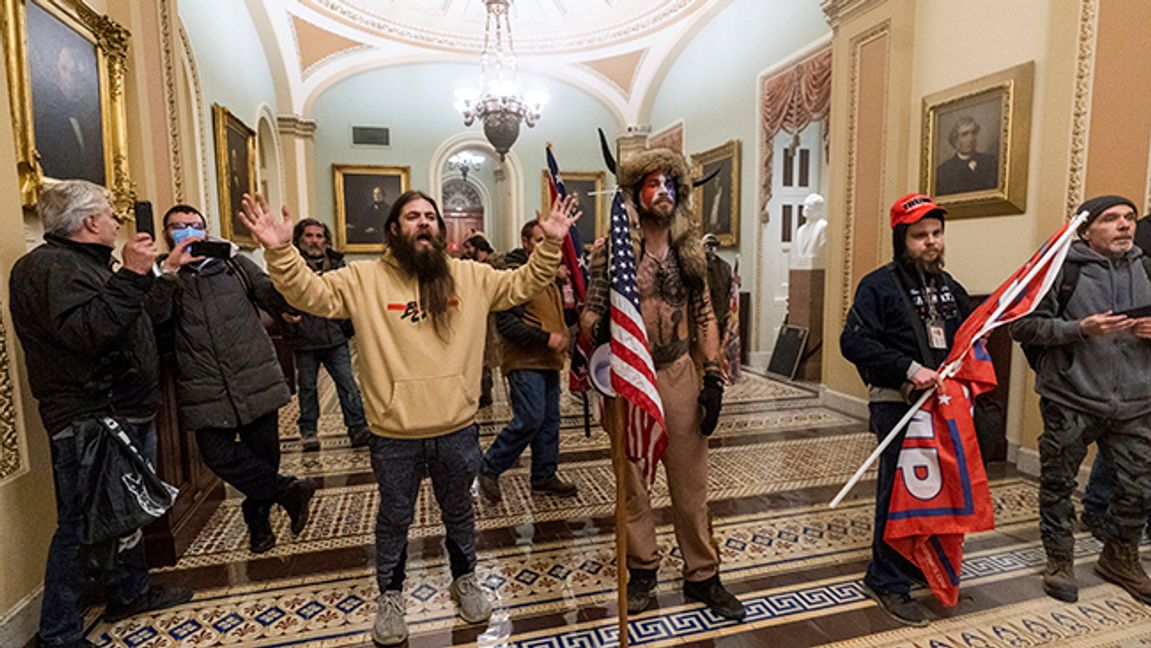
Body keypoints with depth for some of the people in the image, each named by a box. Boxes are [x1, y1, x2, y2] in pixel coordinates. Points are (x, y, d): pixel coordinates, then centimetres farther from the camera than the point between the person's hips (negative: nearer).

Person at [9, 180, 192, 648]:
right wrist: (130, 276, -32)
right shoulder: (49, 266, -16)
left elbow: (138, 321, 25)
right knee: (82, 526, 0)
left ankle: (131, 593, 38)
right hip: (89, 422, -11)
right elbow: (87, 332, -32)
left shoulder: (84, 262, 18)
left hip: (128, 415, 11)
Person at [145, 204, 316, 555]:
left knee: (262, 453, 8)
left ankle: (258, 519, 31)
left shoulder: (235, 264, 10)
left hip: (256, 380, 1)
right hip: (206, 391, 0)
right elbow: (154, 315, -11)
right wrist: (170, 272, -21)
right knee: (217, 454, -12)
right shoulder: (163, 277, 9)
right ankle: (288, 489, 6)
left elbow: (278, 299, 3)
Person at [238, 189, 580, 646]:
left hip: (457, 428, 2)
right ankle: (390, 596, 43)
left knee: (459, 511, 22)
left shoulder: (471, 277, 2)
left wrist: (549, 244, -6)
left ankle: (465, 580, 47)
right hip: (394, 434, -1)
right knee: (394, 518, 19)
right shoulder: (365, 279, -3)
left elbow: (523, 284, 5)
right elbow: (310, 293, -9)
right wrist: (280, 251, -25)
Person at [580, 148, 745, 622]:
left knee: (691, 480, 9)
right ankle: (641, 569, 32)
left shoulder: (690, 251, 7)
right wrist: (595, 329, -26)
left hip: (679, 373, 2)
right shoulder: (612, 249, -3)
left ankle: (702, 576, 27)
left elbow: (704, 316, 8)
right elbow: (590, 310, -2)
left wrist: (713, 377, 2)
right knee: (631, 479, 11)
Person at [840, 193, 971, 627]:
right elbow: (854, 342, -18)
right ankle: (888, 583, 13)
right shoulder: (879, 285, -8)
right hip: (897, 403, -7)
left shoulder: (948, 286, 15)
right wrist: (910, 370, -22)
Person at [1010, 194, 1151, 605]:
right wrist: (1079, 329, -22)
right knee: (1059, 484, 8)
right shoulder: (1063, 268, -7)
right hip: (1071, 402, -5)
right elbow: (1023, 326, -11)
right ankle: (1060, 560, 27)